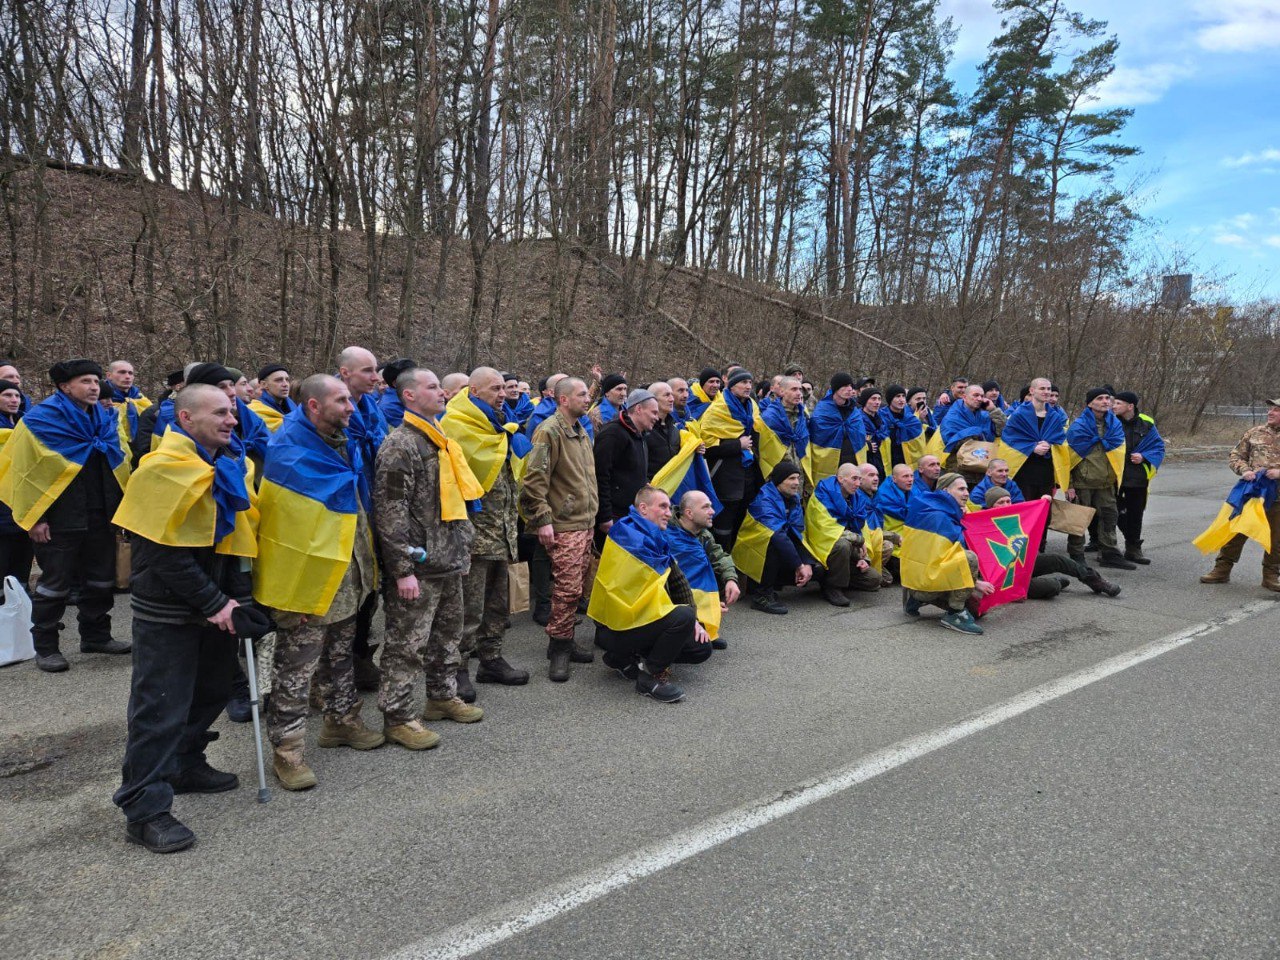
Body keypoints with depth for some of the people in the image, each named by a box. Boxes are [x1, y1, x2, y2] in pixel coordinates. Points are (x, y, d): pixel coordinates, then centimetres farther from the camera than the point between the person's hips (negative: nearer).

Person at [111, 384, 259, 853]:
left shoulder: (230, 467, 9)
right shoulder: (164, 469, -17)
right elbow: (166, 552, -21)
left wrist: (236, 596, 6)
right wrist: (212, 603, -19)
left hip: (215, 606, 8)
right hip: (167, 612, -8)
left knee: (210, 692, 18)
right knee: (160, 708, -3)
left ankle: (185, 765, 38)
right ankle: (145, 809, 7)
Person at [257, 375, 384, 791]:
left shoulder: (345, 443, 8)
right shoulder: (290, 451, -18)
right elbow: (285, 523, -21)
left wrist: (364, 569, 20)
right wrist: (295, 588, -22)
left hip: (346, 576, 9)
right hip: (307, 581, -9)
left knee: (341, 656, 22)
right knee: (296, 667, 1)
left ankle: (341, 720, 39)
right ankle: (286, 749, 13)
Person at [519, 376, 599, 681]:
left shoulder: (581, 431, 17)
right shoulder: (549, 431, -13)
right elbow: (535, 479, -18)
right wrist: (542, 519, -21)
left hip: (586, 522, 9)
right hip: (564, 525, -9)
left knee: (577, 586, 12)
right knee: (568, 588, -9)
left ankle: (564, 641, 24)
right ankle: (559, 647, 3)